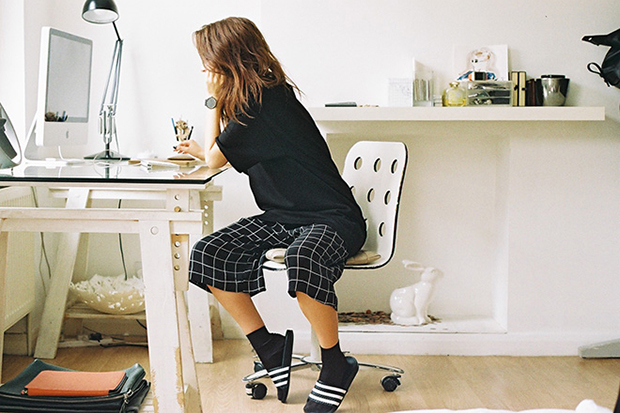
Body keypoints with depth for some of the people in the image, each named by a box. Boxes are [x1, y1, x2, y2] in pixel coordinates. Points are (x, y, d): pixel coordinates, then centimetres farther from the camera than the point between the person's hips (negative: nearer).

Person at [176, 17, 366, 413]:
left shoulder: (266, 103, -19)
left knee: (303, 261, -41)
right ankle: (270, 349, 1)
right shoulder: (258, 97, 9)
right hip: (283, 218, 9)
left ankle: (336, 366, -16)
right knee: (207, 254, -11)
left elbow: (215, 159, -8)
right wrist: (200, 148, 33)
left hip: (331, 219, -9)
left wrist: (213, 100, -1)